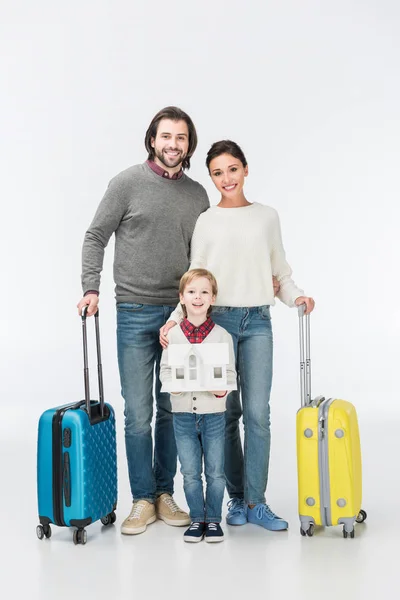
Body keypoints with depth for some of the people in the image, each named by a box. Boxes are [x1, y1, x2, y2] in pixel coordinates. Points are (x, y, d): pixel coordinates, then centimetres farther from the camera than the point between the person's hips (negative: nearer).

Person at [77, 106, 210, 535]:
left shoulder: (198, 195, 9)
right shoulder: (128, 183, -2)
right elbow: (95, 237, 0)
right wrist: (90, 288, -9)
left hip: (181, 314, 3)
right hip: (135, 314, -3)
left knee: (172, 410, 10)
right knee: (138, 412, 0)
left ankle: (165, 494, 22)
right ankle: (142, 500, 13)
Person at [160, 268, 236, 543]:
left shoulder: (222, 335, -2)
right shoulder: (173, 335, 1)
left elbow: (230, 373, 0)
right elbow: (165, 369, 5)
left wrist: (223, 389, -20)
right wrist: (172, 383, -16)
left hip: (214, 413, -1)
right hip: (183, 414, 1)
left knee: (215, 471, 8)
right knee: (190, 473, 9)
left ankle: (213, 519, 23)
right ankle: (197, 518, 23)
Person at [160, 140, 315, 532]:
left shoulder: (267, 217, 9)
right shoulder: (205, 221, 4)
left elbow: (281, 271, 12)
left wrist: (296, 296, -6)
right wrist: (176, 319, -9)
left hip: (257, 322, 1)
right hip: (217, 320, -1)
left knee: (257, 413, -5)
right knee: (226, 412, 3)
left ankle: (255, 502, 4)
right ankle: (237, 499, 15)